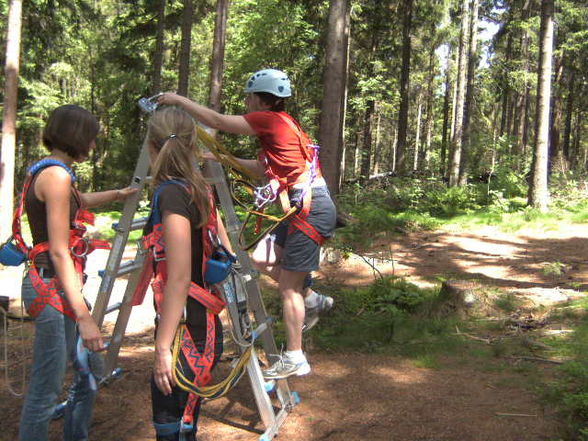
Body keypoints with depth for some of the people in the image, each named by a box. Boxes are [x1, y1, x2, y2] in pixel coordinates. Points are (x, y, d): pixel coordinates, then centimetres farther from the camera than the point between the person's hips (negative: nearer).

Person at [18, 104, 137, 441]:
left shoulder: (45, 171, 13)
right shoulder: (56, 174, -16)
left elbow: (78, 201, 36)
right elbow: (59, 252, -22)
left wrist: (120, 194, 44)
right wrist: (83, 316, -25)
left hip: (57, 286, 10)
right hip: (53, 290, -10)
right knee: (47, 390, -1)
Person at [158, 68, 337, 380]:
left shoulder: (270, 119, -9)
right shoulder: (281, 123, 19)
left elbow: (217, 122, -9)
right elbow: (265, 168, 27)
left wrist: (178, 100, 1)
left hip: (311, 209, -9)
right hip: (306, 206, 9)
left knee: (288, 286, -1)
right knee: (262, 258, 16)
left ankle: (294, 360, 10)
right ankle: (313, 300, 24)